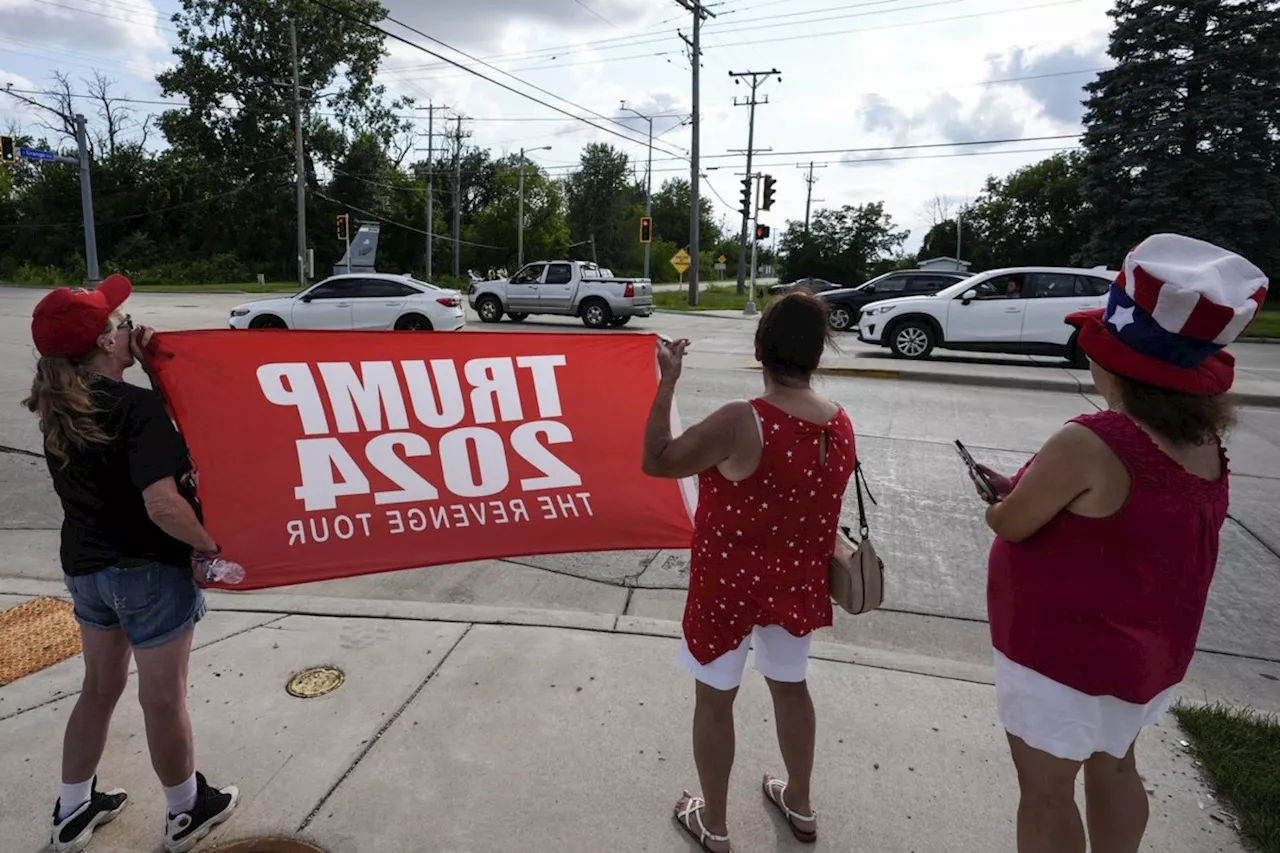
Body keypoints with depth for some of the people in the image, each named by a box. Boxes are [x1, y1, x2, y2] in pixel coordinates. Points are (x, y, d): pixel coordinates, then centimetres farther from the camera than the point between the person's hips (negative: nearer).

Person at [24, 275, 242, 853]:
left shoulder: (57, 405, 0)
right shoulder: (135, 405, -24)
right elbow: (162, 505, -32)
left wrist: (135, 358, 6)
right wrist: (210, 545, -16)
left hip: (85, 567, 8)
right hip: (149, 569, -7)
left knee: (100, 686, 25)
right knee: (163, 698, 10)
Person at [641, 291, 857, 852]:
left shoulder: (740, 424, -27)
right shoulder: (841, 427, -7)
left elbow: (655, 462, -18)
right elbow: (819, 505, 6)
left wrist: (667, 382, -14)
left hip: (729, 586, -5)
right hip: (794, 584, 6)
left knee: (715, 699, 15)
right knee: (790, 686, 26)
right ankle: (800, 806, 46)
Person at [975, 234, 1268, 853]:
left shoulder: (1090, 443, -29)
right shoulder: (1204, 441, -3)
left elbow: (1010, 525, -17)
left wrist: (1000, 501, 5)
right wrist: (1028, 489, 5)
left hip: (1063, 652, -8)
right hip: (1141, 650, 8)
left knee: (1046, 792, 11)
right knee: (1113, 769, 27)